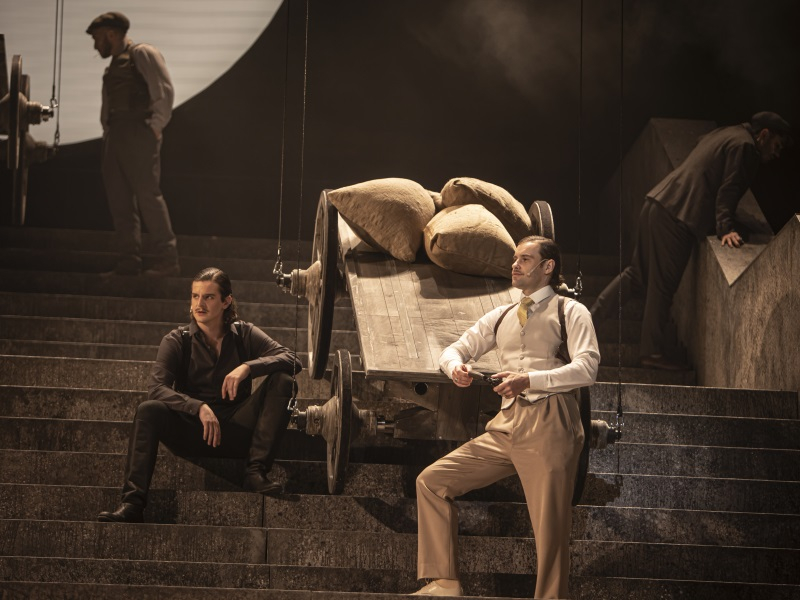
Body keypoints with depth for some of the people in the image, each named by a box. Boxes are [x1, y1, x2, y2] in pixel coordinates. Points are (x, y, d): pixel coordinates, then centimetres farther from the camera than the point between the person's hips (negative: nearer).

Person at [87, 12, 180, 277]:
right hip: (114, 135, 9)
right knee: (118, 199, 3)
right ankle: (128, 262, 4)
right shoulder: (114, 65, 24)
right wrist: (107, 131, 9)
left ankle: (167, 261, -11)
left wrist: (156, 125, -15)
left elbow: (164, 90, -11)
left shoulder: (142, 54, -1)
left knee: (147, 193, -12)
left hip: (138, 133, -9)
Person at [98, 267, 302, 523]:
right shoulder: (177, 341, 2)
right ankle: (132, 503, -38)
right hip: (192, 433, -1)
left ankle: (256, 472, -26)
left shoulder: (244, 334, 6)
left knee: (282, 381, -19)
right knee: (149, 410, -30)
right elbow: (156, 388, -14)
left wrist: (248, 367, -24)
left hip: (236, 433, 1)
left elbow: (292, 360, -7)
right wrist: (199, 407, -30)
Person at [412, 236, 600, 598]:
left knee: (550, 528, -8)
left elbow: (587, 368, -9)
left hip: (548, 426, -6)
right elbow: (455, 349, 22)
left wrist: (529, 380, -20)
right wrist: (456, 366, -4)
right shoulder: (501, 317, 22)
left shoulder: (570, 312, 5)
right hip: (506, 426, 6)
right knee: (432, 482, -2)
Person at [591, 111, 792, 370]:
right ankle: (653, 352, 2)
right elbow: (728, 190, -14)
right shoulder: (744, 145, -5)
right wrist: (725, 229, -19)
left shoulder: (724, 135, 24)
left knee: (638, 273, 16)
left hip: (657, 204, 10)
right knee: (663, 284, -3)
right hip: (677, 216, -10)